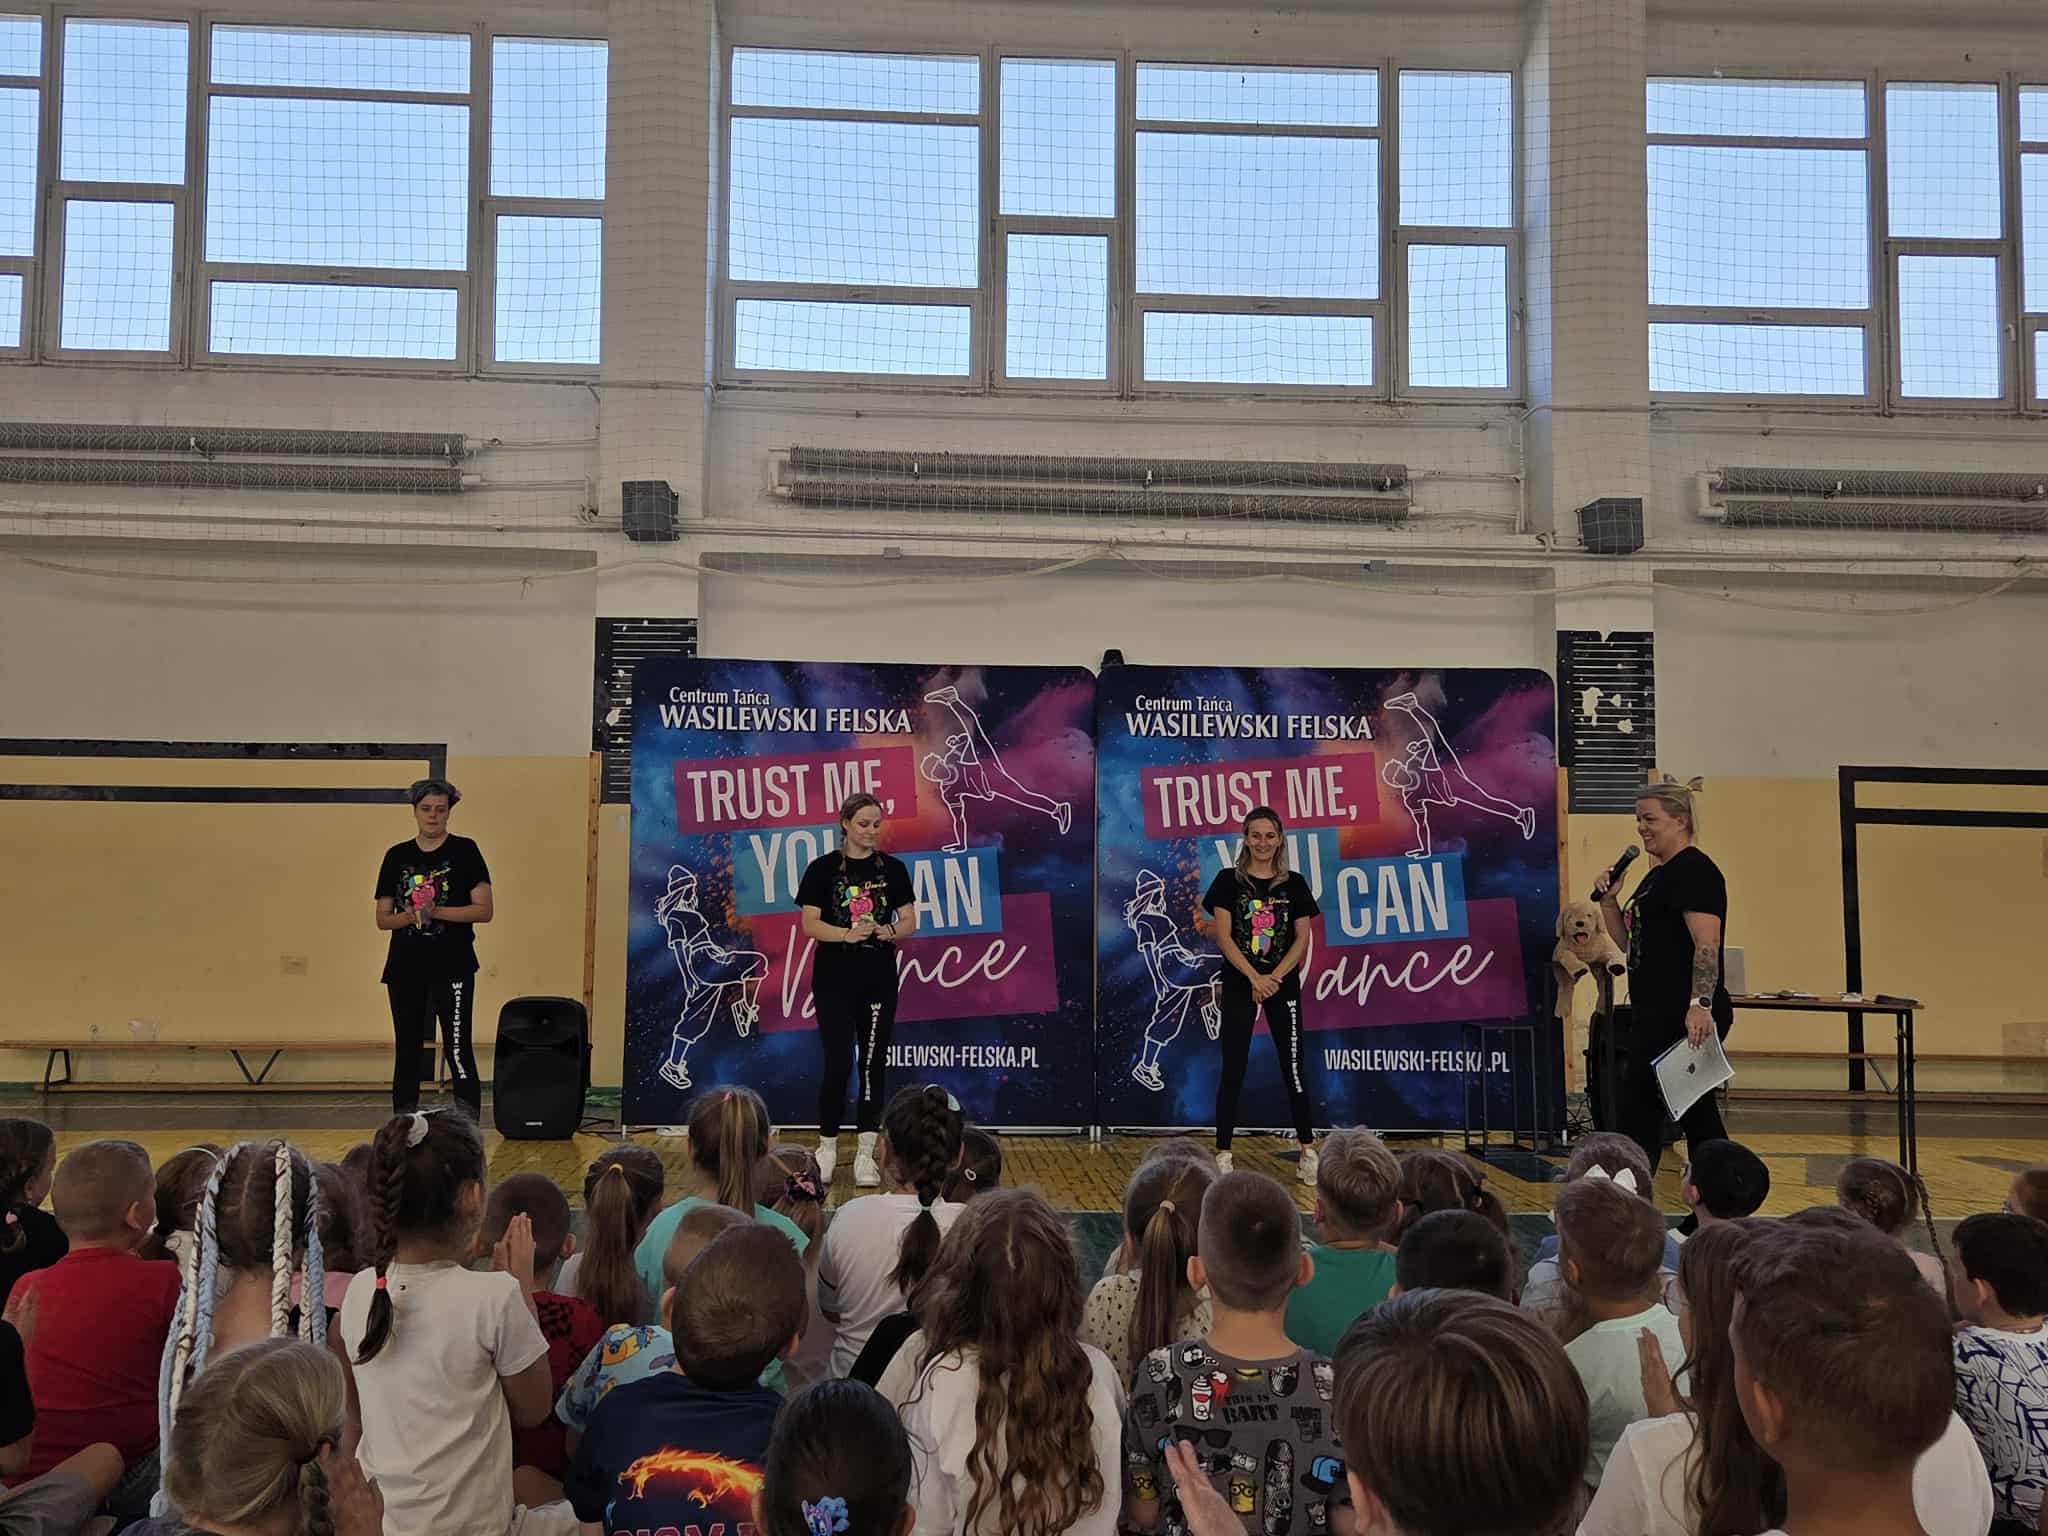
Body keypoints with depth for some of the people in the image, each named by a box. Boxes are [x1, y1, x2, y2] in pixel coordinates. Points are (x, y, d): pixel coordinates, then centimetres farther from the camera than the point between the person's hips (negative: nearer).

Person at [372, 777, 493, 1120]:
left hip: (452, 966, -4)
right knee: (406, 1050, 10)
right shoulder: (396, 856, 10)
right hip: (405, 966, 4)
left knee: (458, 1049, -7)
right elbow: (382, 918, 10)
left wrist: (435, 911, -16)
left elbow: (485, 910, -7)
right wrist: (409, 915, -11)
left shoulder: (464, 851, 0)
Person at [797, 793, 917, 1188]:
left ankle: (866, 1153, 10)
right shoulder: (822, 868, 0)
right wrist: (847, 934, -22)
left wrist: (888, 931, -18)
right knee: (838, 1062, -4)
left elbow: (910, 922, 4)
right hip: (834, 978, -2)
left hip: (879, 979, 2)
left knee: (872, 1063, 4)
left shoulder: (892, 868, 6)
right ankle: (827, 1147, 14)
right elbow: (810, 924, -5)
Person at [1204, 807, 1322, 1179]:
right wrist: (1254, 978, -16)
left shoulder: (1294, 884, 5)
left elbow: (1302, 939, 2)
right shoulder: (1229, 881, 0)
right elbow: (1223, 937, -6)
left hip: (1283, 986, 1)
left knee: (1293, 1068, 4)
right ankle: (1222, 1154, 7)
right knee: (1233, 1070, 1)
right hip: (1239, 986, -1)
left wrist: (1275, 977, -11)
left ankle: (1308, 1151, 13)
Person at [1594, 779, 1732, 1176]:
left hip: (1686, 1018, -10)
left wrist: (1700, 1004, -30)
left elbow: (1707, 944, -21)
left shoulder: (1694, 870, -12)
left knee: (1637, 1109, -7)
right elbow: (1631, 943, 21)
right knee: (1696, 1114, 13)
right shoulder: (1657, 875, 18)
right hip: (1659, 1016, 10)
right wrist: (1608, 901, 7)